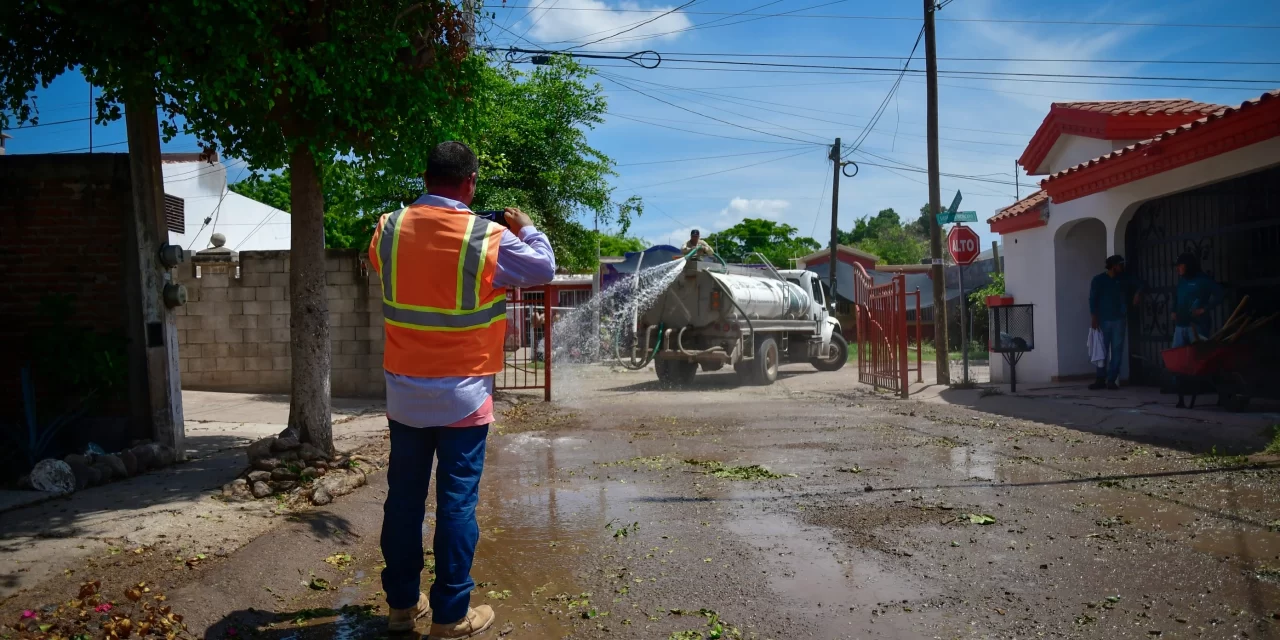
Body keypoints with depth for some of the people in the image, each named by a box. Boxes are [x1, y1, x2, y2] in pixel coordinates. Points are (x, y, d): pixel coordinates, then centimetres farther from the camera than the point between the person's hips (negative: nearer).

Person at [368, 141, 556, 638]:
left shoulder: (389, 229, -1)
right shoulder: (489, 238, -12)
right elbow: (544, 269, 3)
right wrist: (527, 228, 19)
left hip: (404, 391, 4)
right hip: (462, 394, -4)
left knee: (403, 496, 13)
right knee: (457, 502, 3)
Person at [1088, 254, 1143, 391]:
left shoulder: (1125, 279, 9)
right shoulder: (1098, 280, 0)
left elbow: (1138, 285, 23)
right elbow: (1093, 300, -4)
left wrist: (1138, 293, 0)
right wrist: (1094, 318, -12)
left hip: (1119, 320, 3)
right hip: (1103, 320, -3)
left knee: (1117, 351, -1)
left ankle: (1112, 380, 3)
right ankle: (1101, 379, 5)